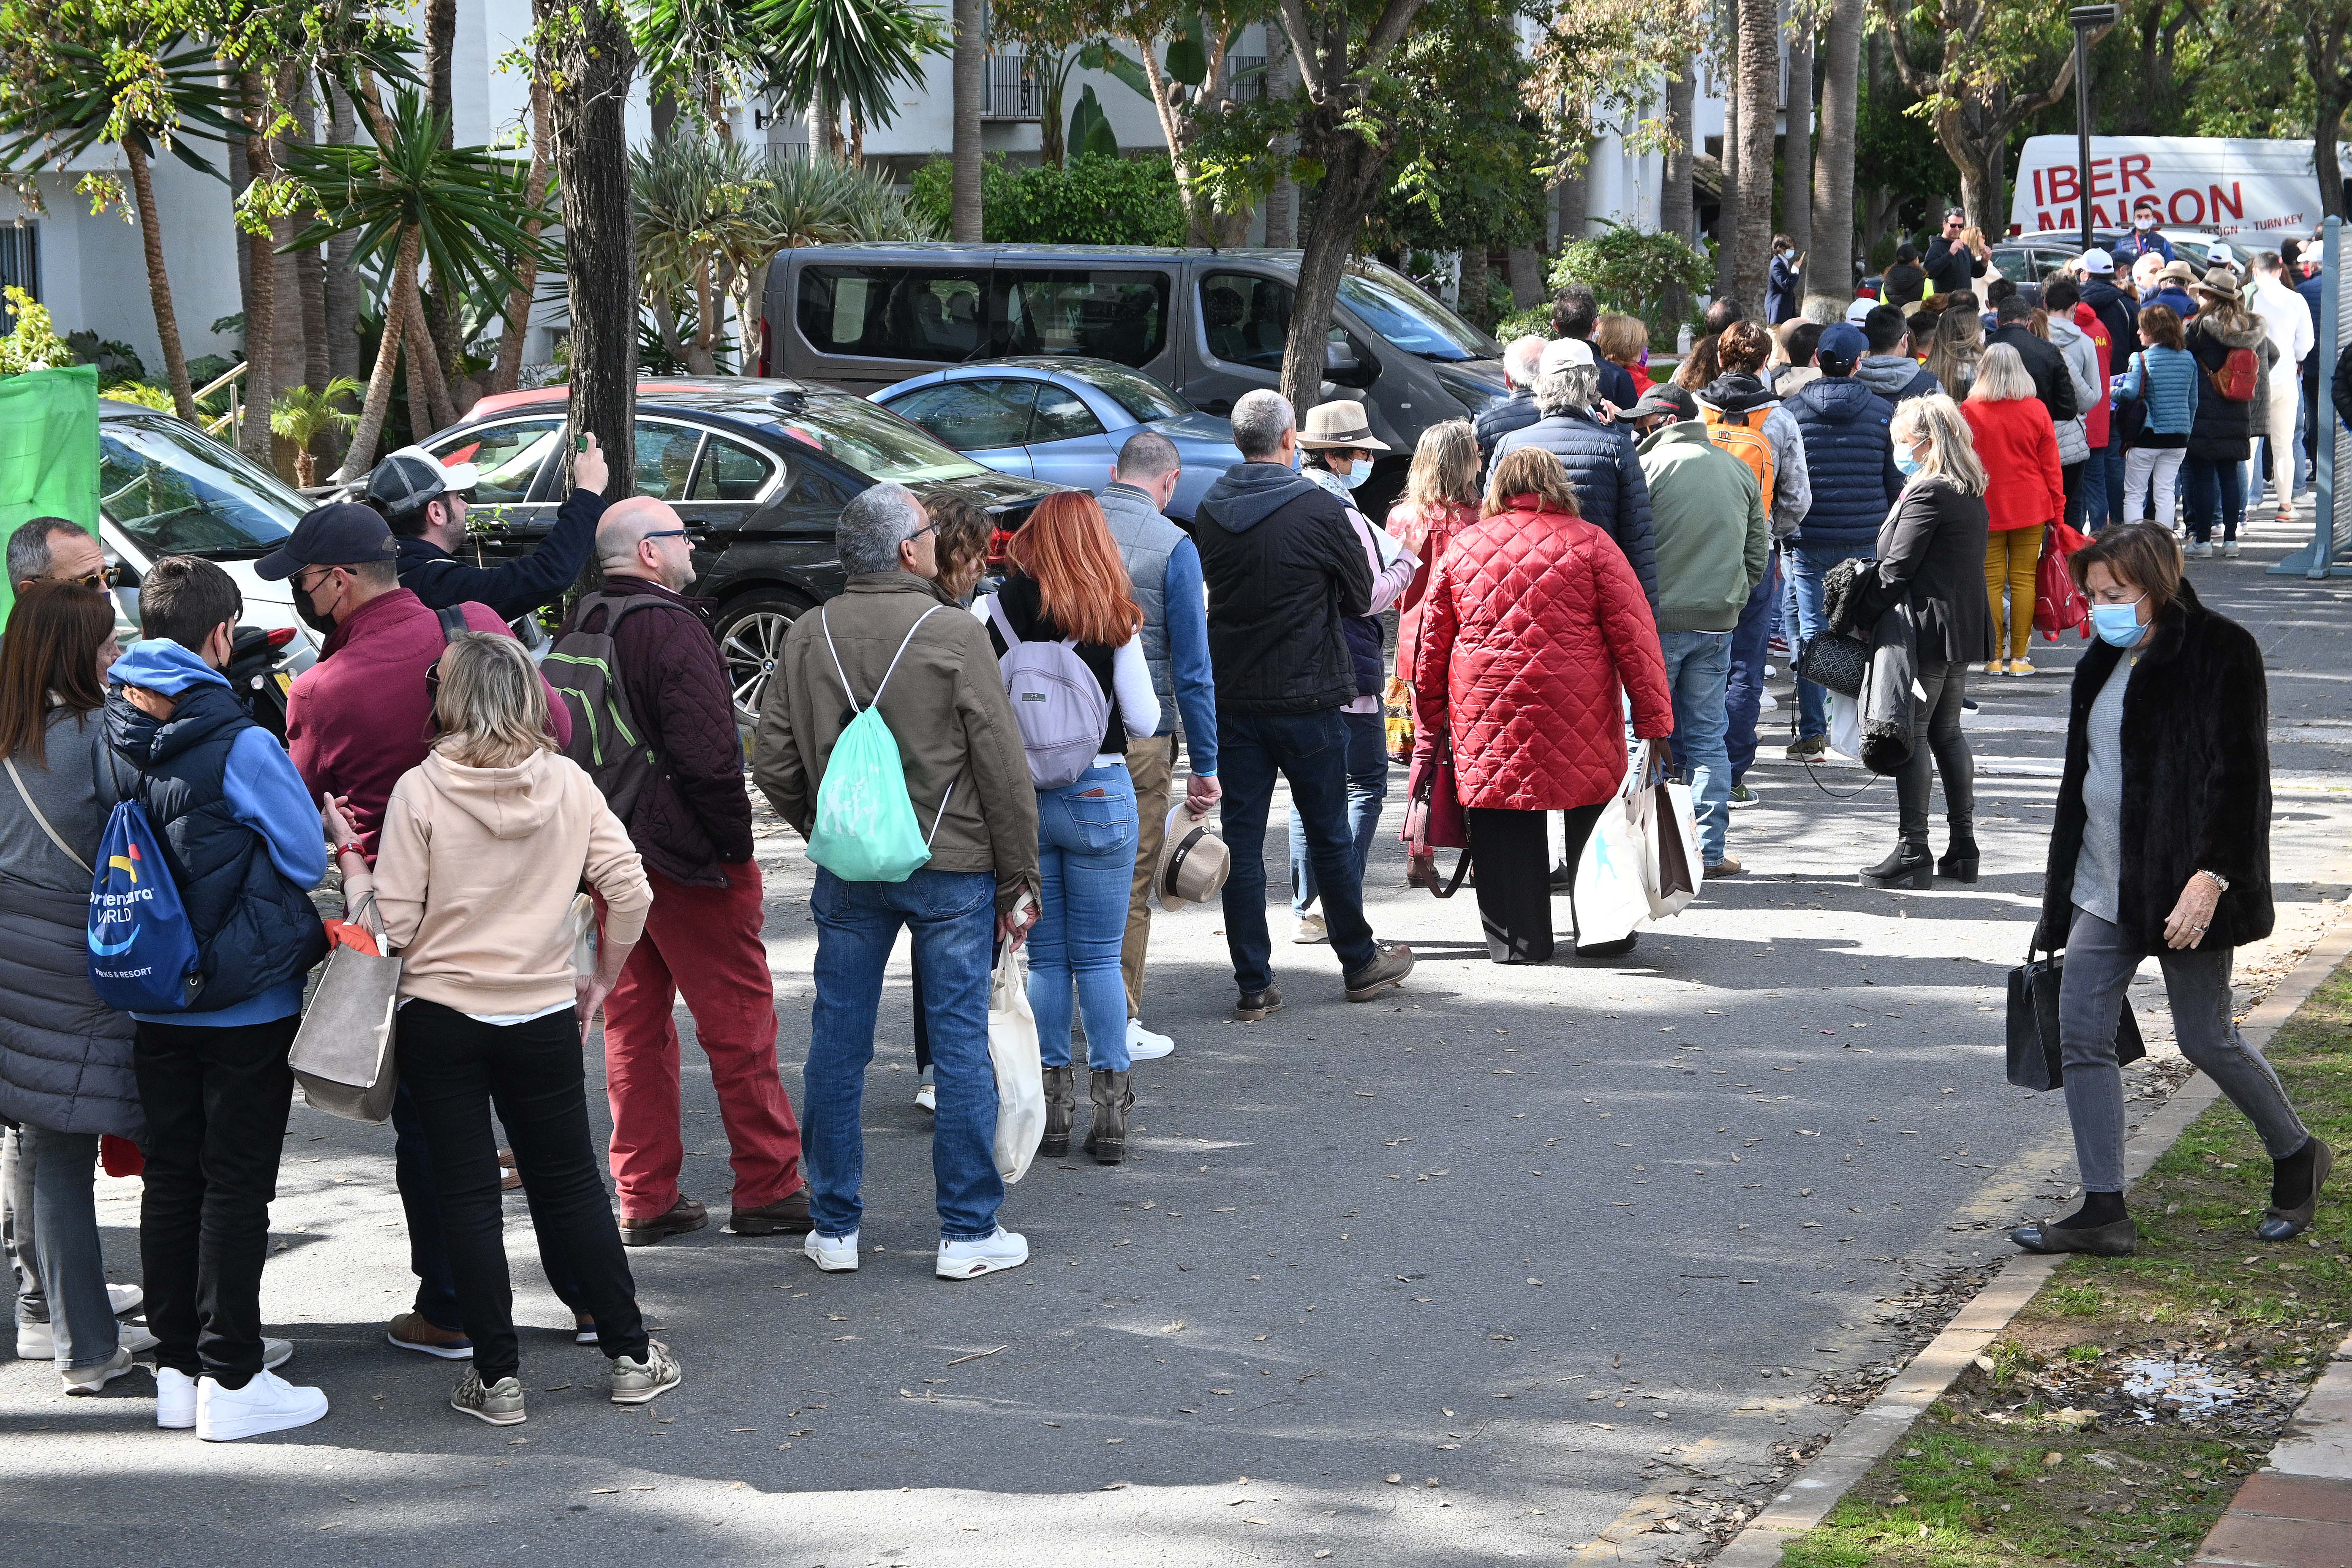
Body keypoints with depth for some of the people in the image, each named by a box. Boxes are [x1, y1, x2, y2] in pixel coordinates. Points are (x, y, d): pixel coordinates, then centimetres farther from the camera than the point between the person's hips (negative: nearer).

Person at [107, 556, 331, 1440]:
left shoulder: (117, 740, -2)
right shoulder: (240, 746, -18)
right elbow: (308, 858, -10)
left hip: (156, 1005, 5)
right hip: (249, 1005, -5)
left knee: (170, 1182, 12)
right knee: (235, 1188, 1)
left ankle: (176, 1371, 19)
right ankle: (231, 1380, 4)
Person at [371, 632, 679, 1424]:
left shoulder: (420, 791, -10)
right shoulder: (569, 784, -2)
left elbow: (393, 926, -12)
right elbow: (630, 893, -4)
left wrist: (351, 862, 5)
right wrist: (600, 982, 10)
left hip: (440, 1015, -2)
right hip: (543, 1016, 2)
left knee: (467, 1197, 6)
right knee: (572, 1187, 13)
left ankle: (497, 1375, 8)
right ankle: (630, 1355, 18)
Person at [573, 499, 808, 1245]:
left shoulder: (578, 629, 10)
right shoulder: (672, 627, -16)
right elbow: (706, 755, -21)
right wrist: (737, 841, -12)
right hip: (686, 859, -8)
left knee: (633, 1023, 12)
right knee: (739, 1021, -1)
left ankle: (644, 1198, 14)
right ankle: (769, 1189, 4)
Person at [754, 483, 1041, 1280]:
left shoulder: (807, 638, 1)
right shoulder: (955, 636, -11)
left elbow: (775, 767, 4)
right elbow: (1005, 770, -10)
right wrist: (1019, 881, -1)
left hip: (848, 876, 4)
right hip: (953, 869, -3)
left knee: (838, 1045, 10)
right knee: (961, 1045, 3)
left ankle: (834, 1227, 17)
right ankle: (969, 1231, 8)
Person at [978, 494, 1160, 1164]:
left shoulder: (998, 609, -5)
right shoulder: (1114, 619, -6)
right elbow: (1145, 719, -2)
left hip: (1017, 799, 1)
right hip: (1100, 795, -1)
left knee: (1043, 958, 10)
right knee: (1099, 959, 6)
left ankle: (1051, 1108, 11)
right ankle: (1110, 1113, 5)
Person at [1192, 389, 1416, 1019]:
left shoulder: (1210, 512, 1)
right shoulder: (1318, 509, -13)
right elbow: (1360, 596, -1)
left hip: (1232, 699, 3)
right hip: (1307, 695, -3)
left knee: (1242, 838, 5)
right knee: (1328, 834, 10)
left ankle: (1253, 984, 5)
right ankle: (1359, 962, 23)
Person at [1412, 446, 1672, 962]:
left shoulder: (1462, 546, 8)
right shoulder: (1589, 543, 0)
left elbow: (1433, 644, 13)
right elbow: (1633, 635, -4)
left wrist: (1432, 724, 22)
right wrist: (1655, 717, -2)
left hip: (1486, 717, 2)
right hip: (1578, 720, -2)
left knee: (1505, 828, 8)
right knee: (1592, 820, 12)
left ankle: (1516, 940, 12)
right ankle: (1602, 934, 19)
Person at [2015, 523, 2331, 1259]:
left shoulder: (2220, 652, -10)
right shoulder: (2108, 662, 14)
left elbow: (2239, 776, -15)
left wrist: (2211, 875, -23)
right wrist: (2065, 884, 21)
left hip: (2183, 890, -8)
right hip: (2103, 889, 8)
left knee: (2206, 1038, 1)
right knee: (2081, 1038, 1)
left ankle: (2298, 1157, 26)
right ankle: (2103, 1212, 5)